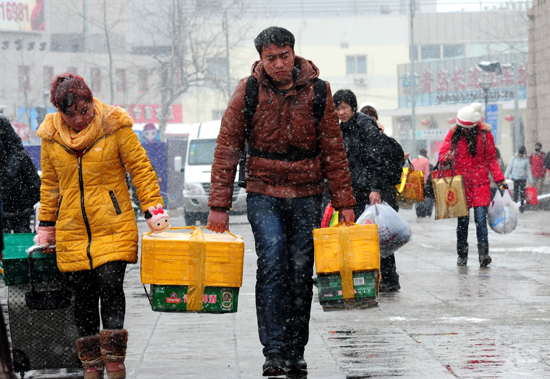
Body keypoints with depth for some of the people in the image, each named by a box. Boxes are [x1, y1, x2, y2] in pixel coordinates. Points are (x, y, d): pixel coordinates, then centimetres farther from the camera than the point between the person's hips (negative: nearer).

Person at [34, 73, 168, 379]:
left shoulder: (114, 125, -6)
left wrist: (153, 209, -8)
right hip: (72, 229, 3)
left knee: (111, 285, -14)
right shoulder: (51, 135, 4)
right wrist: (46, 226, 17)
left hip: (113, 226, -3)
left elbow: (140, 168, -1)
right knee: (84, 294, 4)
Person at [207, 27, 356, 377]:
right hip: (263, 193, -1)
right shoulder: (248, 91, -5)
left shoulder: (317, 91, -2)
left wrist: (345, 202, -1)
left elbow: (333, 150, 2)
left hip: (307, 194, 1)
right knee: (272, 266, -15)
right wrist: (219, 205, -7)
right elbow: (227, 148, -3)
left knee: (301, 273, 4)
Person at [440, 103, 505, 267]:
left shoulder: (484, 134, -1)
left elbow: (491, 159, 5)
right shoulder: (454, 133, 1)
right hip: (460, 183, 1)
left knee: (481, 219, -11)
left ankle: (483, 254, -14)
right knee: (462, 221, 4)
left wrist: (500, 180, -2)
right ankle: (462, 255, 14)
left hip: (480, 183, -1)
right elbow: (442, 154, 3)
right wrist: (446, 158, -21)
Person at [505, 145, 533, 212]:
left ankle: (521, 206, 8)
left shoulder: (526, 160, -2)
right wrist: (506, 176, 2)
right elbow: (509, 167, 4)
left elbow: (528, 170, 4)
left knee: (522, 192, -3)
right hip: (514, 178, 0)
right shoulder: (514, 158, -1)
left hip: (522, 178, 0)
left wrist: (530, 181, 5)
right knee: (515, 192, 1)